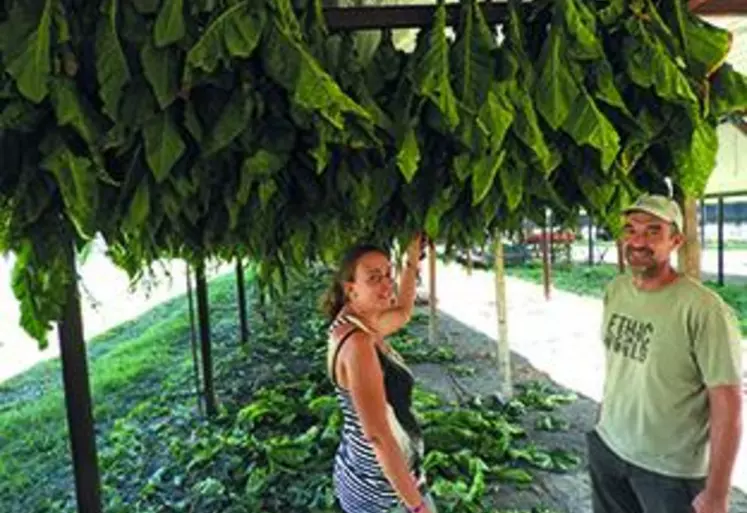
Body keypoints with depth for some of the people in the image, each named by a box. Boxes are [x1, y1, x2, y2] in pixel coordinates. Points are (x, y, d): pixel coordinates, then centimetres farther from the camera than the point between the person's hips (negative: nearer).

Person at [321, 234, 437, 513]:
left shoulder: (361, 326, 1)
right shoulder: (357, 342, -27)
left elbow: (403, 312, 21)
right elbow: (378, 435, -27)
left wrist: (412, 259, 18)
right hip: (383, 489, -9)